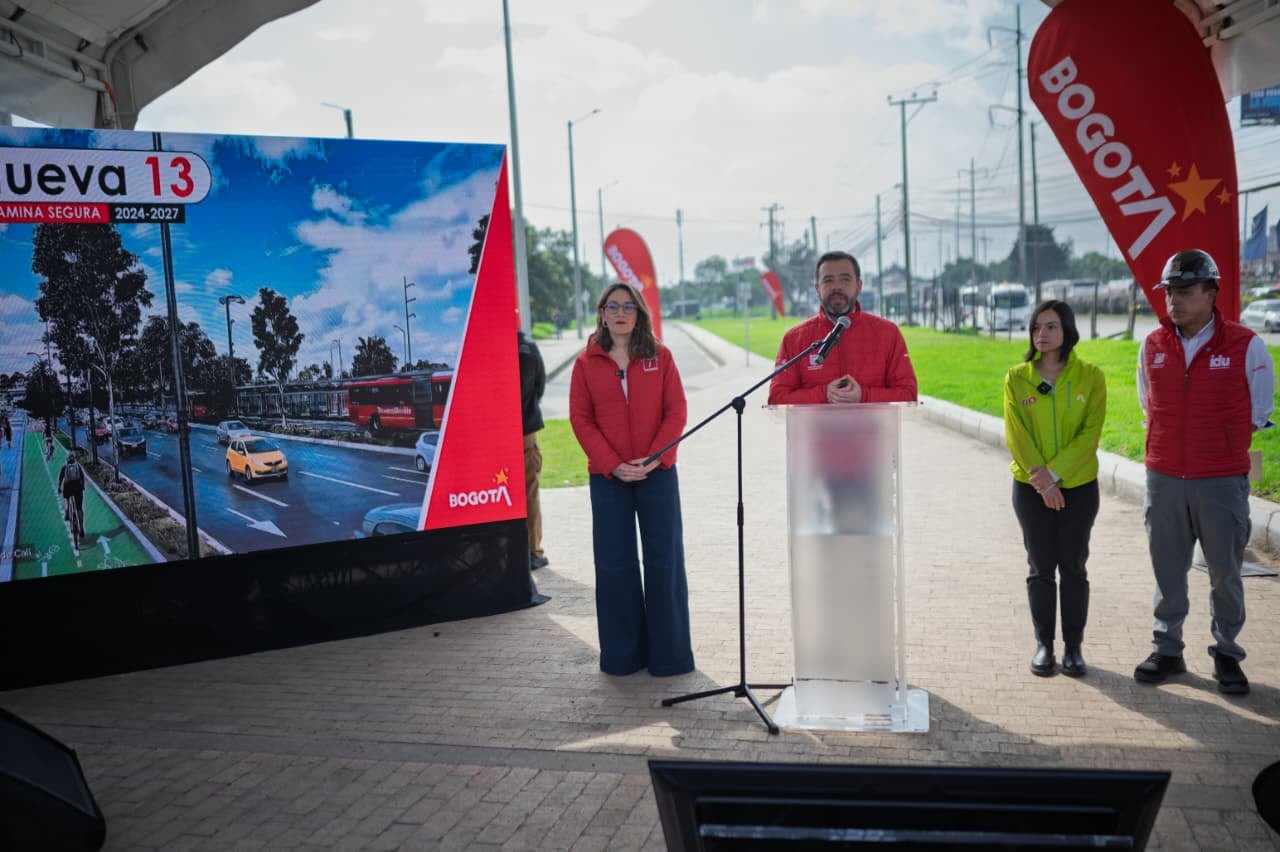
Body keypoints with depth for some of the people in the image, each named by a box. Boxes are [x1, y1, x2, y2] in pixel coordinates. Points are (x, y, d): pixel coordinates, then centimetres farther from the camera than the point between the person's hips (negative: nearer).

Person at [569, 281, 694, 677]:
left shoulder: (660, 357, 4)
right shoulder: (586, 363, 4)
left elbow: (676, 410, -1)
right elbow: (581, 419, 0)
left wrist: (654, 457, -14)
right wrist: (613, 465, -12)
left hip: (657, 473, 0)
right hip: (608, 478, 1)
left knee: (664, 559, 3)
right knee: (614, 562, 5)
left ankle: (669, 652, 15)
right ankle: (623, 654, 18)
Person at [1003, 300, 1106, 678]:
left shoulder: (1090, 376, -4)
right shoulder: (1016, 378, -2)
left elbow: (1090, 434, -9)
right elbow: (1016, 436, -7)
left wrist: (1054, 472, -17)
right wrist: (1041, 481, -14)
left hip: (1078, 487, 0)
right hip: (1031, 488, 0)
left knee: (1073, 567, 8)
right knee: (1041, 568, 7)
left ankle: (1073, 645, 19)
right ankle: (1043, 644, 19)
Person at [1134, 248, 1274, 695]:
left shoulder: (1246, 345, -6)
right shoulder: (1152, 346, 3)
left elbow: (1258, 412, 4)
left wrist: (1222, 447, 7)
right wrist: (1175, 442, 11)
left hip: (1222, 481, -2)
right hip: (1164, 479, 3)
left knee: (1225, 573, 7)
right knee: (1167, 570, 10)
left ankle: (1226, 654, 21)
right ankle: (1167, 650, 22)